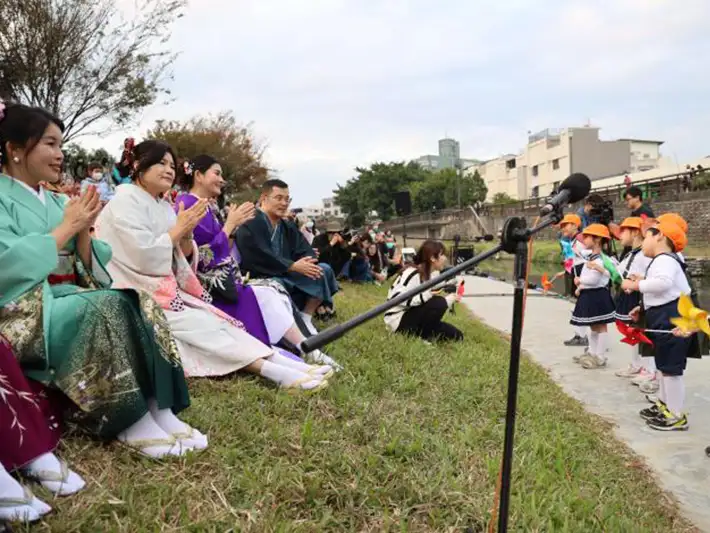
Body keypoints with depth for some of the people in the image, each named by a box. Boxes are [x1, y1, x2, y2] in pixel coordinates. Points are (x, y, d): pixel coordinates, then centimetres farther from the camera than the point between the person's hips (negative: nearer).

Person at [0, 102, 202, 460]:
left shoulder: (54, 201, 16)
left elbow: (84, 269, 13)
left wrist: (83, 231, -6)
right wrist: (67, 227, -12)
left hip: (65, 299, 7)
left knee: (139, 306, -19)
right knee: (108, 308, -31)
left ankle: (159, 411, -24)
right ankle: (130, 422, -24)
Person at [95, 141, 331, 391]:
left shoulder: (162, 205, 14)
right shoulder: (126, 201, -10)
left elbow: (183, 255, 13)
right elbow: (144, 257, -22)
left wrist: (187, 232, -7)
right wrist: (178, 228, -12)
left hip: (166, 290, 8)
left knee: (216, 320, -11)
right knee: (203, 326, -22)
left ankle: (282, 363, -22)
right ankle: (276, 372, -32)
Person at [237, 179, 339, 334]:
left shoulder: (288, 227, 14)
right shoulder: (250, 225, -11)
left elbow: (307, 252, 5)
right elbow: (260, 259, -22)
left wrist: (307, 263, -19)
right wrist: (293, 266, -22)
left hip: (288, 276, 8)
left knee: (324, 270, -5)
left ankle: (306, 319, -6)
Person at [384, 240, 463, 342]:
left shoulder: (434, 274, 7)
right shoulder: (412, 273, -22)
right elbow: (395, 298, -32)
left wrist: (451, 299, 2)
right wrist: (426, 295, -34)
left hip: (414, 317, 9)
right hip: (398, 319, -9)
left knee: (456, 335, 4)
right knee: (438, 303, -28)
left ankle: (417, 332, 8)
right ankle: (420, 336, -13)